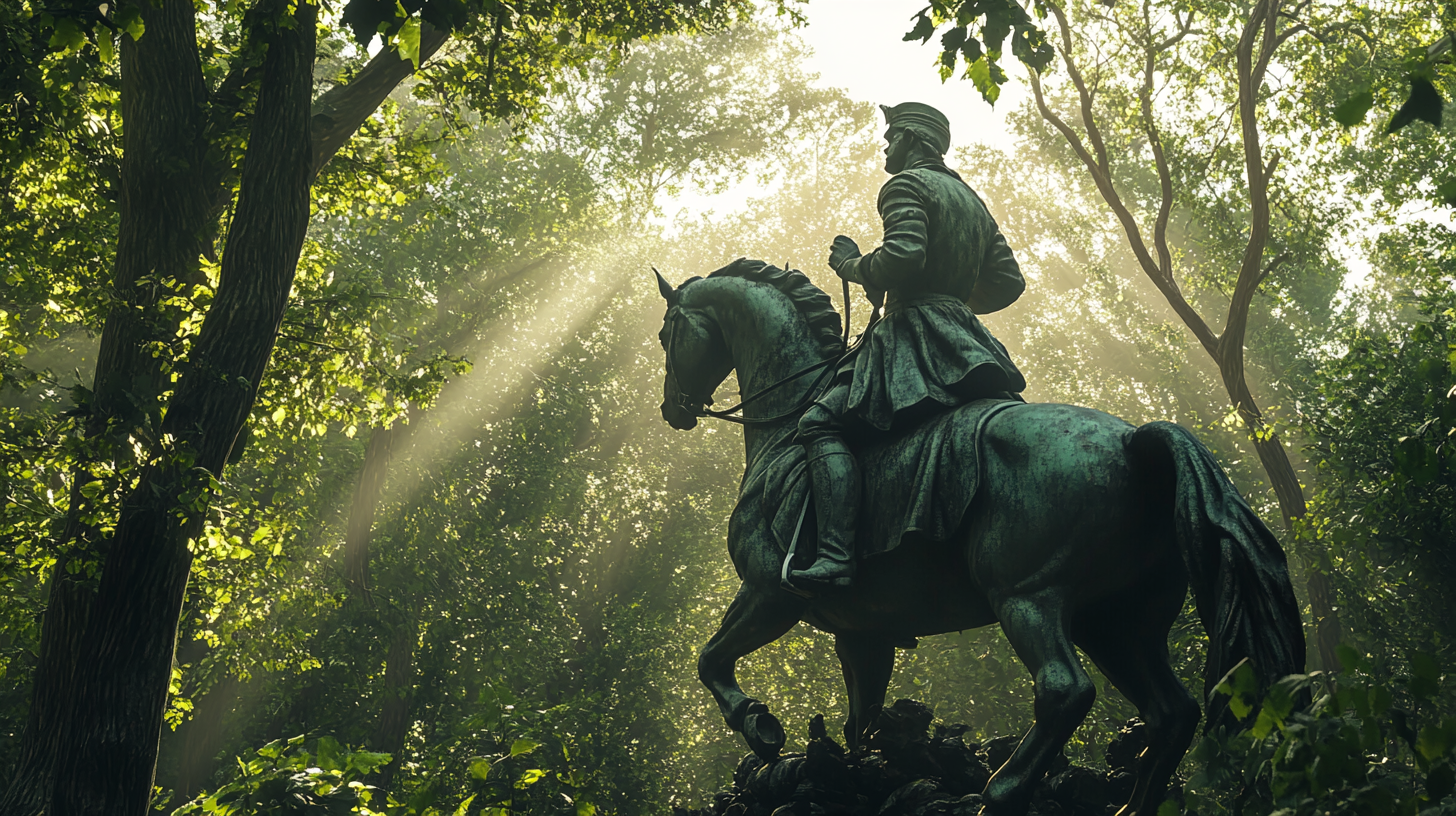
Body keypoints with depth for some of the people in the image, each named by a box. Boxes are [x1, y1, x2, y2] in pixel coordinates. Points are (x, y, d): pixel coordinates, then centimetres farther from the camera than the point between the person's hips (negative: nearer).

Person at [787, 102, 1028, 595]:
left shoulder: (906, 184, -2)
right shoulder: (974, 202, 25)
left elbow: (902, 255, -20)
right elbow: (1009, 281, 21)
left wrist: (853, 267, -3)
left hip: (914, 329, -9)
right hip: (965, 339, 9)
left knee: (822, 422, -18)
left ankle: (835, 556, -36)